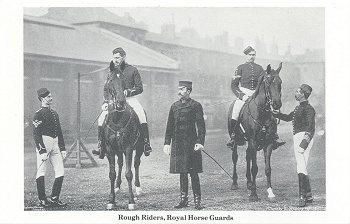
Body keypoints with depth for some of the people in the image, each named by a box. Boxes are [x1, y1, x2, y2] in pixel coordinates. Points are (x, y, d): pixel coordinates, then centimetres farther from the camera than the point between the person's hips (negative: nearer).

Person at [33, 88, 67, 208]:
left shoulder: (54, 113, 17)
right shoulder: (39, 114, -7)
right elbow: (36, 134, -13)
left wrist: (62, 149, 15)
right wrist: (42, 151, -19)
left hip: (55, 144, 7)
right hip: (44, 143, -7)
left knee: (60, 173, 3)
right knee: (41, 172, 0)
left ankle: (54, 198, 11)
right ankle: (42, 200, 8)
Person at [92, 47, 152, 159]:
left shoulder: (132, 70, 3)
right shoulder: (112, 72, 13)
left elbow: (140, 88, 1)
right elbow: (106, 89, 19)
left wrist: (128, 91, -15)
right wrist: (106, 101, 2)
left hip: (130, 99, -3)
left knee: (141, 116, -29)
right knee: (101, 119, -14)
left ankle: (146, 143, -23)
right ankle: (101, 146, -3)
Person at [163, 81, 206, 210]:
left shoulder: (195, 106, -2)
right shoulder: (174, 106, 13)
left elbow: (201, 126, -6)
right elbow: (169, 126, 15)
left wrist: (200, 142, -16)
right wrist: (167, 143, 9)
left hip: (190, 143, -5)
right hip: (177, 143, 5)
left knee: (193, 172, -4)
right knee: (182, 171, 10)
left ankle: (197, 200, 2)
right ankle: (183, 199, 18)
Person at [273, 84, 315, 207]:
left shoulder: (308, 108, -11)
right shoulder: (298, 107, 18)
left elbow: (311, 127, -19)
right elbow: (288, 117, 31)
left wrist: (305, 141, -29)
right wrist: (275, 114, 19)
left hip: (303, 136, -10)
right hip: (297, 138, 10)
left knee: (301, 168, -15)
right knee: (302, 168, 13)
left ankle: (302, 197, -19)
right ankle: (308, 195, 20)